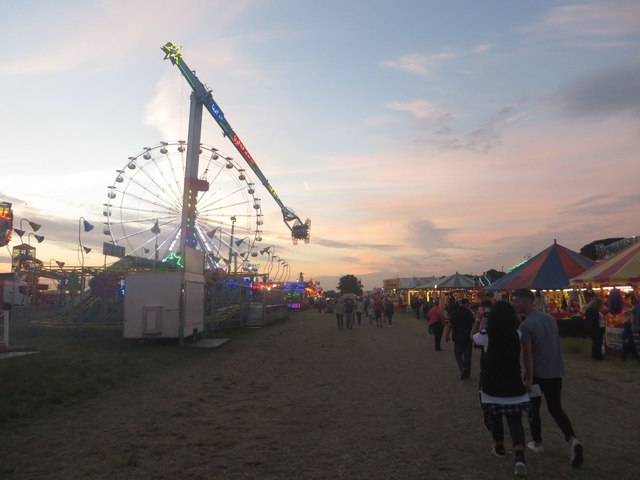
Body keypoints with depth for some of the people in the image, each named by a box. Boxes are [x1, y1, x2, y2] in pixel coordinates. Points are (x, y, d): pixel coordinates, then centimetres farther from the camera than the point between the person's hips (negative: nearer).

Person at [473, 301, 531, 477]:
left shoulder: (486, 335, -12)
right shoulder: (517, 334, -5)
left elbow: (473, 337, 10)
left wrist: (479, 319, 19)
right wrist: (508, 314, 20)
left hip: (491, 386, -1)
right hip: (513, 385, 2)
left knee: (495, 417, 19)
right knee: (515, 421, 4)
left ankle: (499, 448, 38)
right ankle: (520, 457, -15)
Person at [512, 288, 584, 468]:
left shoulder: (526, 326, -19)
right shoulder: (549, 318, 4)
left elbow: (528, 354, -20)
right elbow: (555, 345, 14)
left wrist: (529, 378, -16)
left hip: (538, 373, -6)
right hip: (556, 372, 6)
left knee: (533, 409, 13)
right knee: (556, 409, 14)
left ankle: (537, 443, 24)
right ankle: (572, 440, -5)